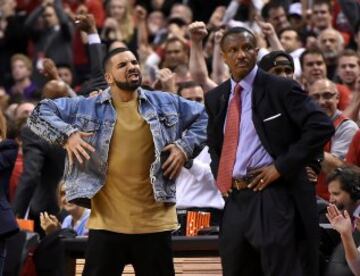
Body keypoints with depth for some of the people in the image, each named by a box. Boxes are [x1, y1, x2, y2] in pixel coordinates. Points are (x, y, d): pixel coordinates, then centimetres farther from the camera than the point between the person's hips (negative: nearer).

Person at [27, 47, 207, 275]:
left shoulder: (167, 104, 7)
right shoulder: (87, 108, 3)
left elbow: (203, 117, 16)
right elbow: (40, 113, 6)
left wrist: (185, 147, 1)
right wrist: (66, 134, -11)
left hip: (155, 222, 1)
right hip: (107, 222, -1)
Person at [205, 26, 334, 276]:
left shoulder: (280, 89, -5)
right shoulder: (216, 98, 14)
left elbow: (321, 127, -12)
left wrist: (281, 167, -14)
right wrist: (219, 175, 10)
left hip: (273, 198, -6)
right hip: (235, 198, 7)